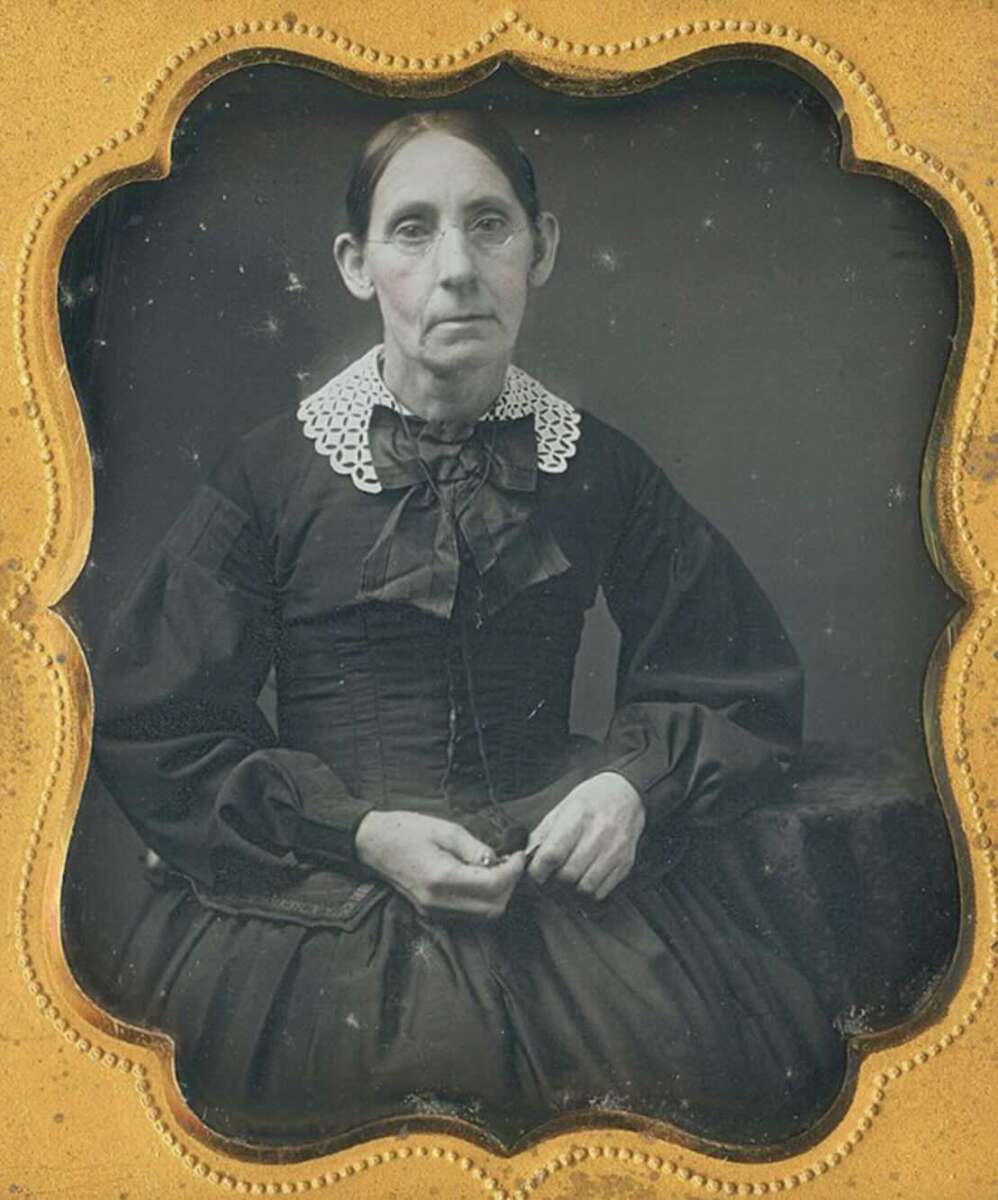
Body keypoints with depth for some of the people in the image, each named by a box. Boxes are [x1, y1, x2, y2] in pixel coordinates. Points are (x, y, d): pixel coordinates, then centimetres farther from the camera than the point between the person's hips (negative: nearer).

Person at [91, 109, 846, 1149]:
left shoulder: (597, 468, 7)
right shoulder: (275, 471, 0)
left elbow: (741, 686, 15)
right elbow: (155, 726, 0)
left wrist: (636, 783, -6)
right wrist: (357, 831, -12)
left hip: (555, 859, 2)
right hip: (318, 875, -2)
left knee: (775, 1065, -18)